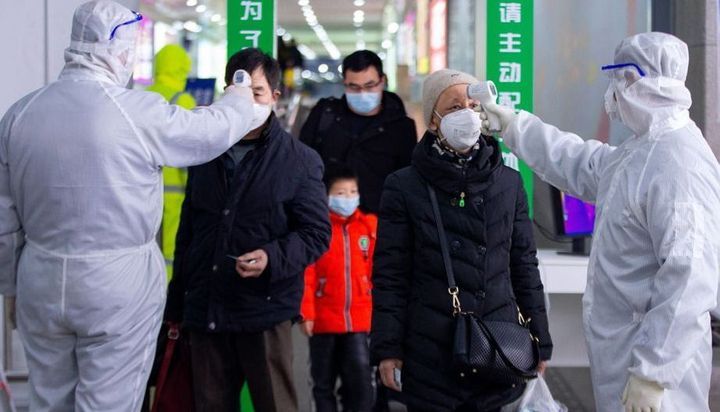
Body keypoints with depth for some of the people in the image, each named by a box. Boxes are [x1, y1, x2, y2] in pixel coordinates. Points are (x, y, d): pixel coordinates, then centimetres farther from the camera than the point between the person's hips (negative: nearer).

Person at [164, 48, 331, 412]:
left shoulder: (300, 160, -1)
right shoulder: (205, 156, 14)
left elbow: (316, 233, -3)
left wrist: (272, 258, -22)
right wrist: (176, 307, 19)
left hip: (266, 314, -4)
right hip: (205, 313, 4)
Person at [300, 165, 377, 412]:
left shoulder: (369, 226, 5)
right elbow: (306, 273, -6)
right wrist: (306, 312, -11)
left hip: (358, 319, 1)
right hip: (324, 319, -1)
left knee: (361, 380, -5)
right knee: (323, 383, 9)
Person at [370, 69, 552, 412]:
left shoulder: (509, 184, 9)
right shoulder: (405, 188, 0)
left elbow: (524, 266, 12)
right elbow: (390, 276, 0)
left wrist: (539, 342, 11)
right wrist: (387, 349, -5)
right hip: (431, 356, -2)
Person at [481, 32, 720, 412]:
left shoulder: (680, 167, -23)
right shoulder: (641, 150, 9)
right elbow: (582, 166, 27)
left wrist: (652, 373, -28)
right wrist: (513, 125, 25)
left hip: (654, 354, -10)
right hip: (620, 349, 10)